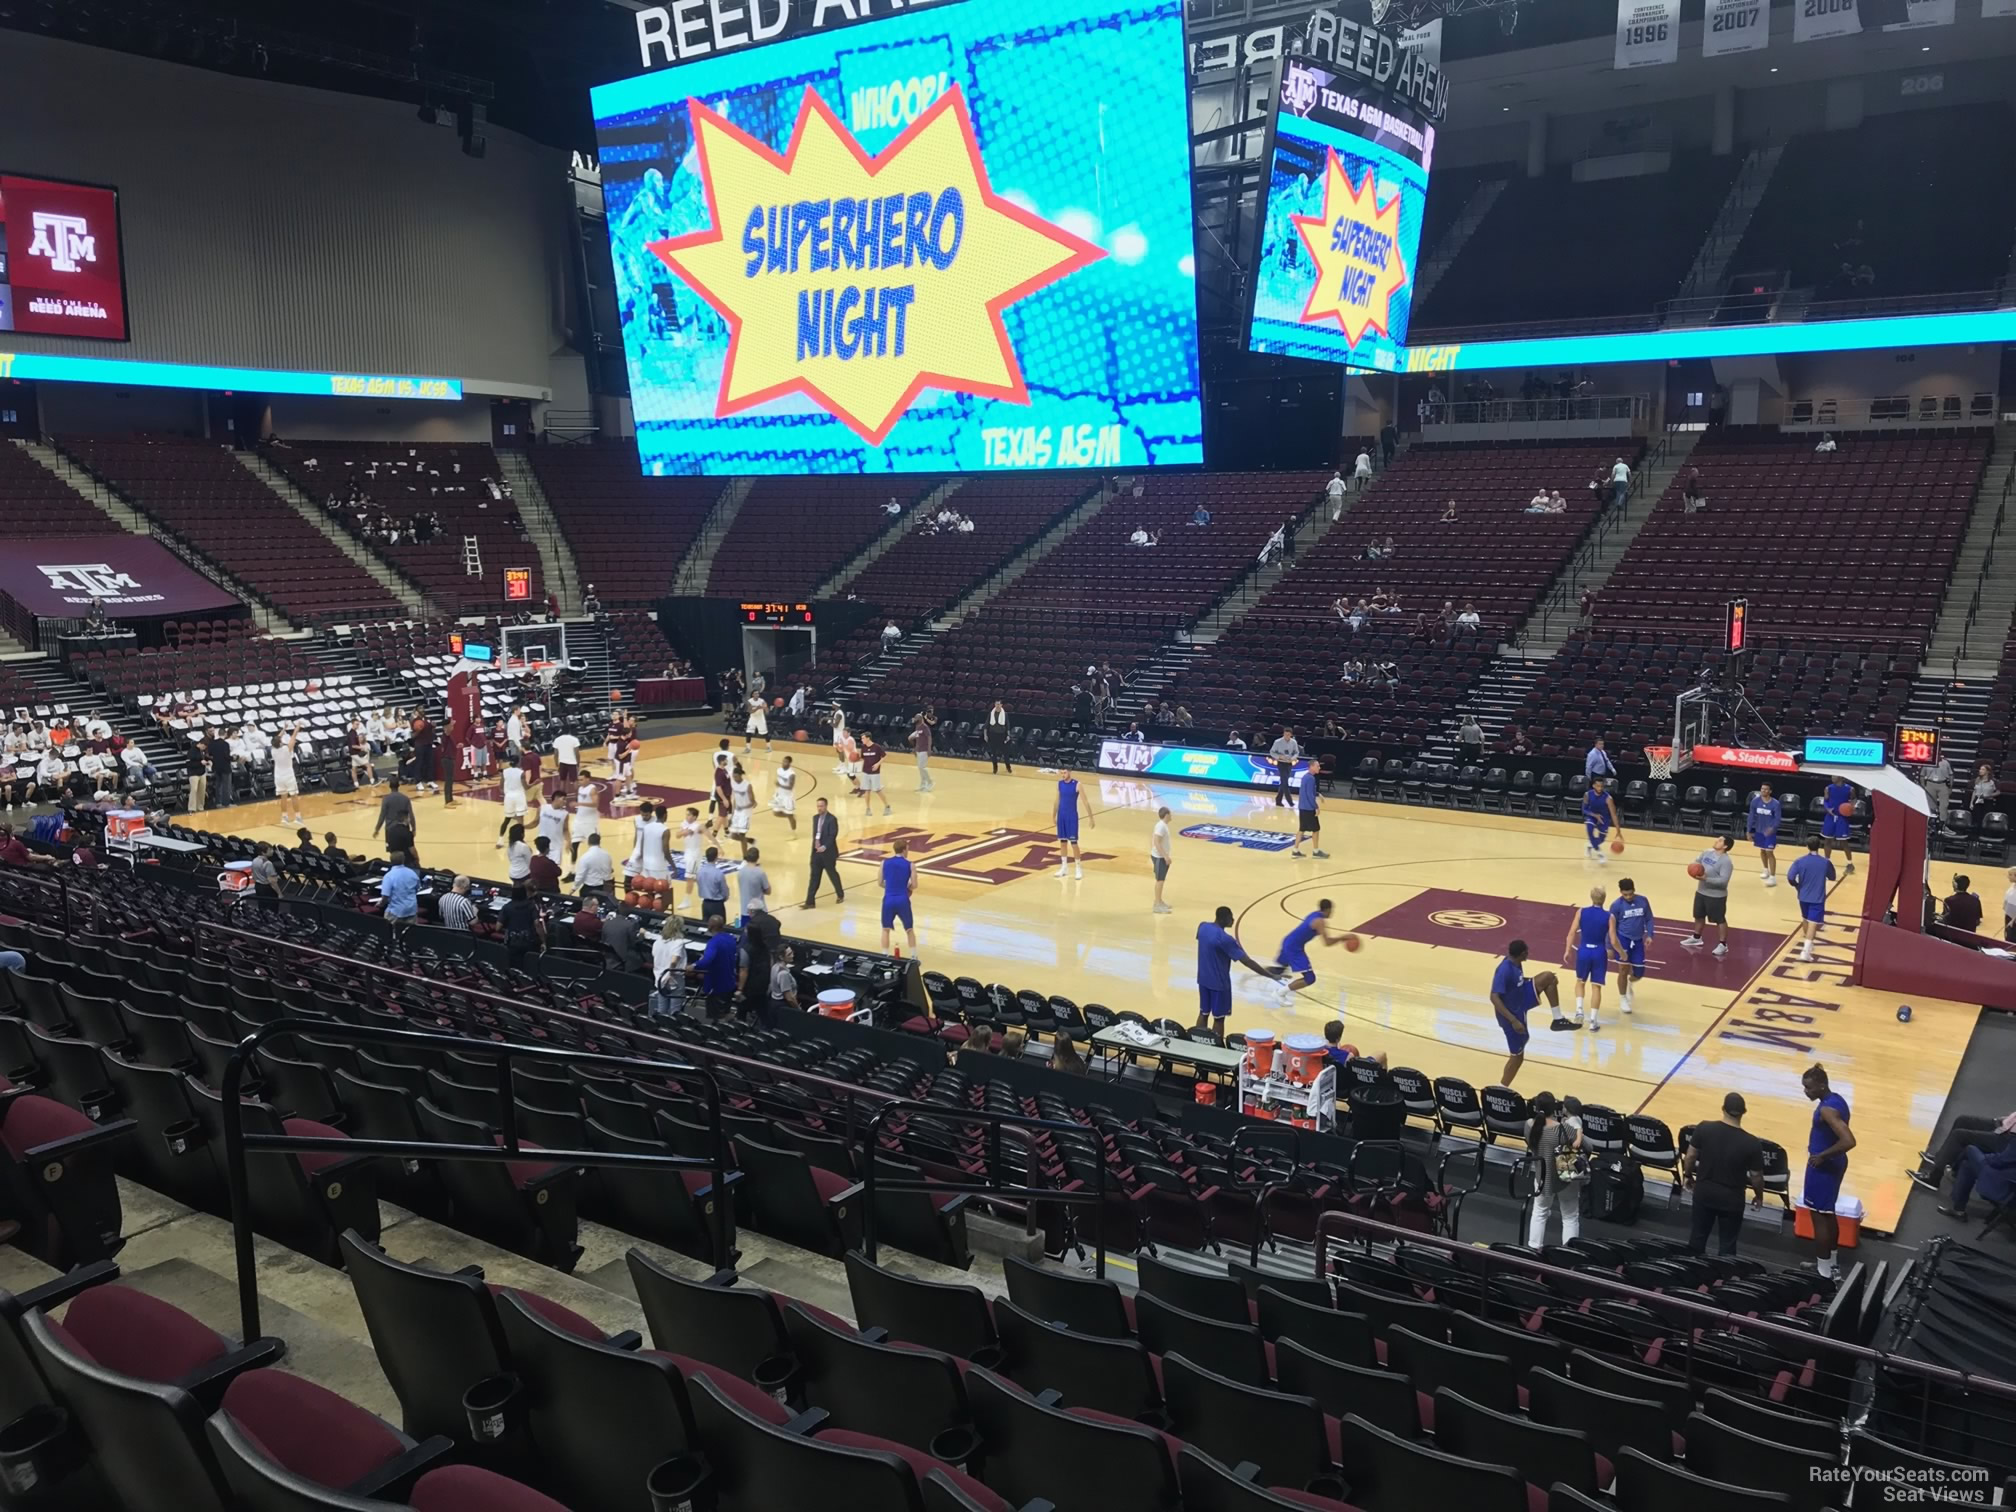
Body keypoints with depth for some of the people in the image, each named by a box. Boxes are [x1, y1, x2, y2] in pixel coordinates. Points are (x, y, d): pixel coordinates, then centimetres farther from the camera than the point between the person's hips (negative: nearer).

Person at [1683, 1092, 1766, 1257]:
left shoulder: (1703, 1129, -15)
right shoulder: (1752, 1143, -21)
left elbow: (1690, 1156, -4)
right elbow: (1756, 1176, -10)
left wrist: (1687, 1176, 16)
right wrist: (1759, 1196, 10)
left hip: (1704, 1191, 3)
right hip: (1731, 1198, -2)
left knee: (1698, 1234, 20)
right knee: (1727, 1242, 15)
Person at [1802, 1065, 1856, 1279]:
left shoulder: (1827, 1109, -27)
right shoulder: (1836, 1099, 3)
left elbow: (1849, 1141, -35)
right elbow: (1840, 1135, 16)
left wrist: (1821, 1156, -24)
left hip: (1823, 1166, -10)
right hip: (1833, 1164, 10)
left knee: (1819, 1217, 1)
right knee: (1828, 1214, 21)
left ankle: (1823, 1273, 10)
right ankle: (1829, 1264, 35)